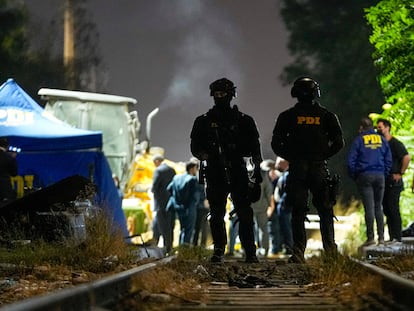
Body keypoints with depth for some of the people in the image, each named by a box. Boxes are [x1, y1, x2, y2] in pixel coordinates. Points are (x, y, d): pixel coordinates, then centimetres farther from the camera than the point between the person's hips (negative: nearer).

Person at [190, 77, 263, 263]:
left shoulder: (244, 121, 9)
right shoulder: (204, 122, 10)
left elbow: (254, 148, 9)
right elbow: (195, 147, 7)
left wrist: (257, 171, 0)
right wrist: (205, 155, -14)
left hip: (238, 173, -1)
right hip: (215, 174, 1)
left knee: (244, 213, -7)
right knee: (216, 215, 1)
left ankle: (250, 252, -4)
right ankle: (218, 251, 8)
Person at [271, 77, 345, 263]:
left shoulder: (288, 116, 2)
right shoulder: (326, 116, 4)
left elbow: (276, 144, 1)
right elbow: (339, 143, 0)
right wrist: (324, 155, 12)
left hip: (297, 169, 0)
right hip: (320, 169, 0)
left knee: (298, 212, 2)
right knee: (325, 211, 9)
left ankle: (298, 252, -5)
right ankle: (330, 249, 1)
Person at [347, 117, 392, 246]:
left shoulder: (359, 140, -2)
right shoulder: (382, 139, 9)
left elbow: (351, 161, -4)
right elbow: (389, 160, 10)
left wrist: (354, 176, 7)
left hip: (365, 176, -3)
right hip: (380, 176, 3)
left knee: (369, 208, -5)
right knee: (378, 207, 9)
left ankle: (370, 237, -8)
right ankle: (381, 237, 5)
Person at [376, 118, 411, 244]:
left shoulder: (395, 143, -9)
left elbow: (407, 157, -19)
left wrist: (400, 173, -16)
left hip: (394, 182, -8)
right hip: (383, 181, 8)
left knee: (393, 209, -10)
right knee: (386, 210, 8)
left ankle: (397, 237, -8)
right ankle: (391, 237, 12)